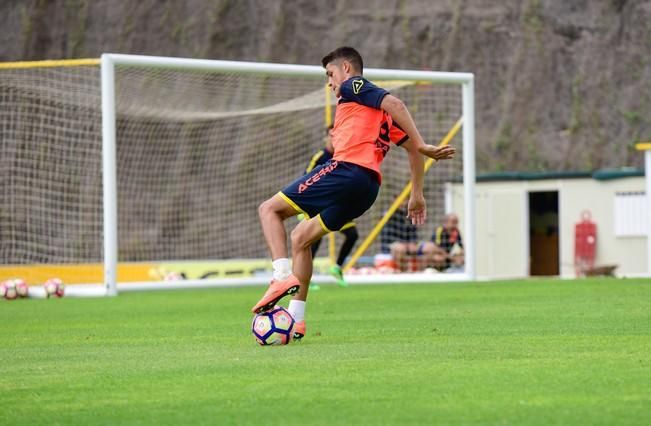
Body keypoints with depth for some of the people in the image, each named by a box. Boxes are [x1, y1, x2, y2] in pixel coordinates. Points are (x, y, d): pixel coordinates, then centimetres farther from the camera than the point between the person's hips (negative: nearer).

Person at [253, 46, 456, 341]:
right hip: (369, 188, 9)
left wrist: (423, 147, -15)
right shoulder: (378, 109, 31)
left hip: (347, 170, -9)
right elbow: (412, 148, 29)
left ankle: (283, 275, -22)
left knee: (270, 209, -1)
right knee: (300, 236, 18)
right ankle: (295, 321, 12)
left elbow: (394, 103, -11)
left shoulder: (354, 86, 6)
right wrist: (417, 194, 28)